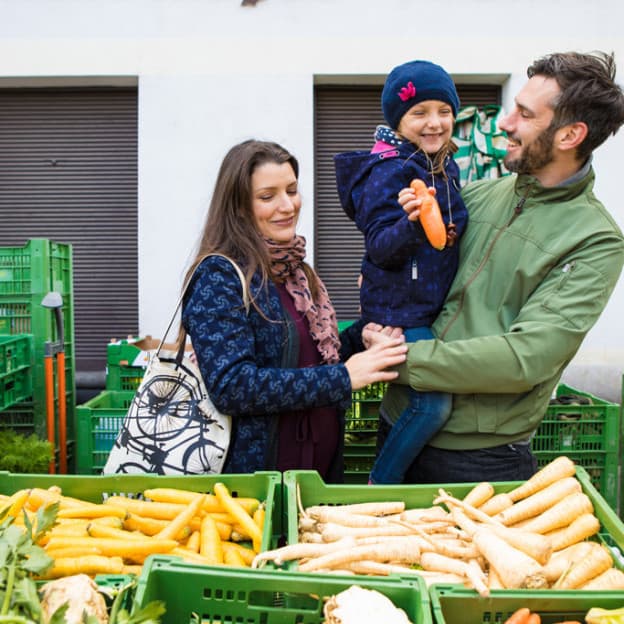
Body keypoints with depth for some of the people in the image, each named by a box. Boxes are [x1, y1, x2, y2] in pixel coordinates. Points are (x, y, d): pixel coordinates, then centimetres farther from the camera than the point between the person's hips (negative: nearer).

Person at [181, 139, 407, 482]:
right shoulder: (218, 276, -16)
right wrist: (343, 377, -25)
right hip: (253, 477, -7)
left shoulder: (293, 270, 7)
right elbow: (231, 386, -24)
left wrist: (365, 334, -2)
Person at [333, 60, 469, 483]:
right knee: (435, 403, -15)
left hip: (435, 305, 9)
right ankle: (381, 483, 2)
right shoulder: (388, 171, -17)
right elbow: (381, 246, -25)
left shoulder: (447, 166, 10)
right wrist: (413, 223, -40)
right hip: (400, 312, -9)